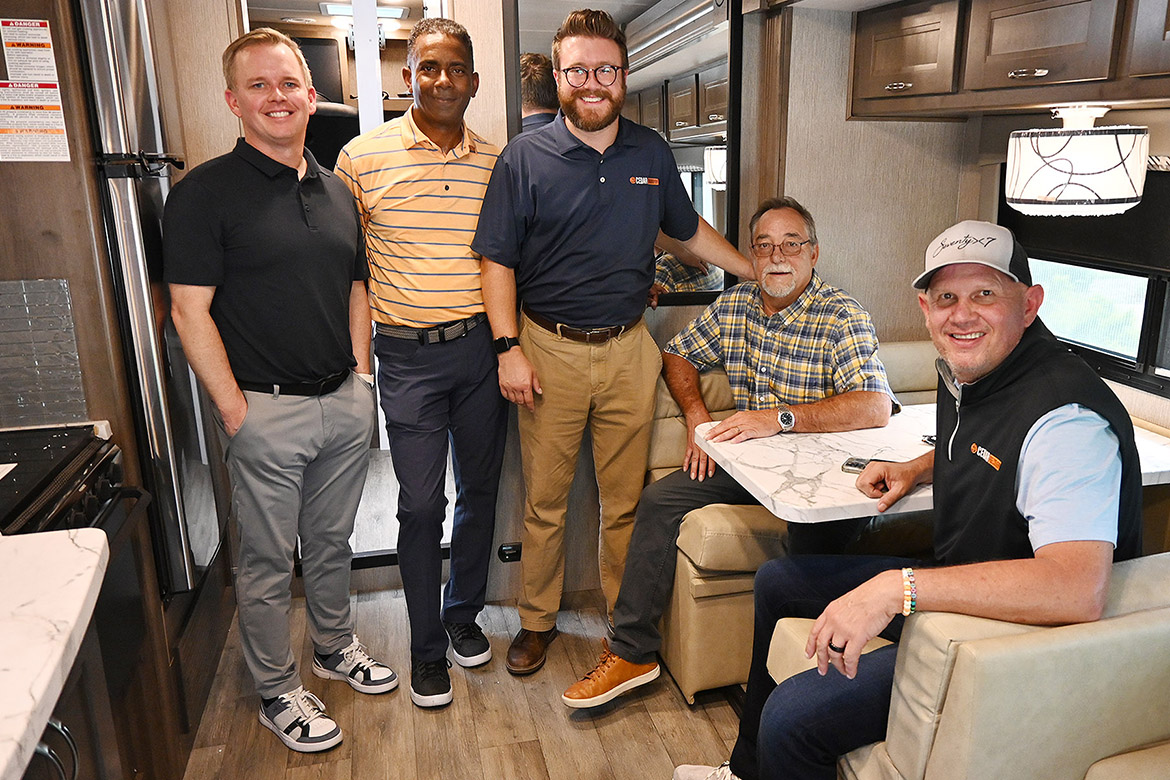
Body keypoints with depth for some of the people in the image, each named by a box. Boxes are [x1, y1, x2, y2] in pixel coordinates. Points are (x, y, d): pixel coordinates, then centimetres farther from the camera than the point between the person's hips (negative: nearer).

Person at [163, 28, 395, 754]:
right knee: (269, 561, 8)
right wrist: (234, 409, -14)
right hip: (267, 410, -5)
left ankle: (336, 646, 40)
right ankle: (278, 691, 26)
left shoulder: (336, 192, 11)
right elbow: (190, 311, -11)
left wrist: (361, 374, 8)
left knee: (332, 541, 20)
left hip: (345, 403, 6)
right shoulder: (206, 192, -8)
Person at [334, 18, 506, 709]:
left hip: (483, 347, 3)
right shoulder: (364, 156, -2)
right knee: (421, 503, 2)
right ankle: (427, 646, 21)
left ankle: (464, 613, 34)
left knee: (480, 489, 13)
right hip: (409, 353, -2)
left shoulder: (496, 162, 5)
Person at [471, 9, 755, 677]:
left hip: (629, 350, 2)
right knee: (545, 501, 8)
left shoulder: (652, 152, 9)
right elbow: (498, 259, -1)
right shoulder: (524, 158, -1)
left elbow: (691, 231, 21)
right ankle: (539, 619, 28)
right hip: (550, 351, -2)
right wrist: (509, 347, -10)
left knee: (627, 500, 9)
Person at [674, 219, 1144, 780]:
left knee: (791, 717, -24)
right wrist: (917, 470, 4)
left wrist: (897, 587, -44)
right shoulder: (965, 371, 0)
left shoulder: (1065, 418, -29)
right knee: (777, 582, 20)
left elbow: (1078, 588, -43)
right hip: (956, 589, 10)